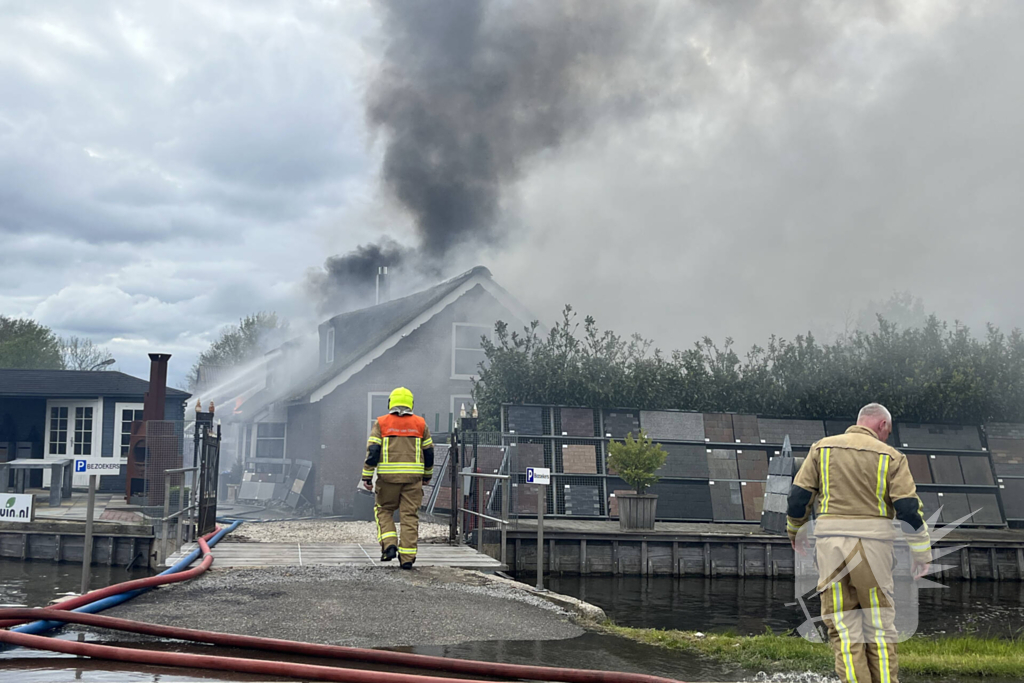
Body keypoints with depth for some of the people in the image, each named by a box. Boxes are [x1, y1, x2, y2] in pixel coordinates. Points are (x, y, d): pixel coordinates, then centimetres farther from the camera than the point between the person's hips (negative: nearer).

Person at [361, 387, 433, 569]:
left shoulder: (381, 423, 3)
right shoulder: (420, 423, 9)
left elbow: (372, 451, -4)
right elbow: (428, 452, 13)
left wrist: (367, 476, -2)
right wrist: (427, 475, 26)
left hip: (388, 475, -1)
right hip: (413, 476, 1)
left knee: (383, 510, 16)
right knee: (410, 515, 4)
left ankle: (389, 545, -2)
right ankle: (407, 557, 1)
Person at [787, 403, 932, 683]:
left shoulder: (822, 448, 8)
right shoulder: (890, 456, 3)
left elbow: (799, 495, 6)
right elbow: (909, 508, -4)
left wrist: (795, 531, 21)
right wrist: (921, 552, 3)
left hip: (831, 540, 1)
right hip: (873, 544, -1)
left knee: (843, 627, 6)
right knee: (880, 624, 11)